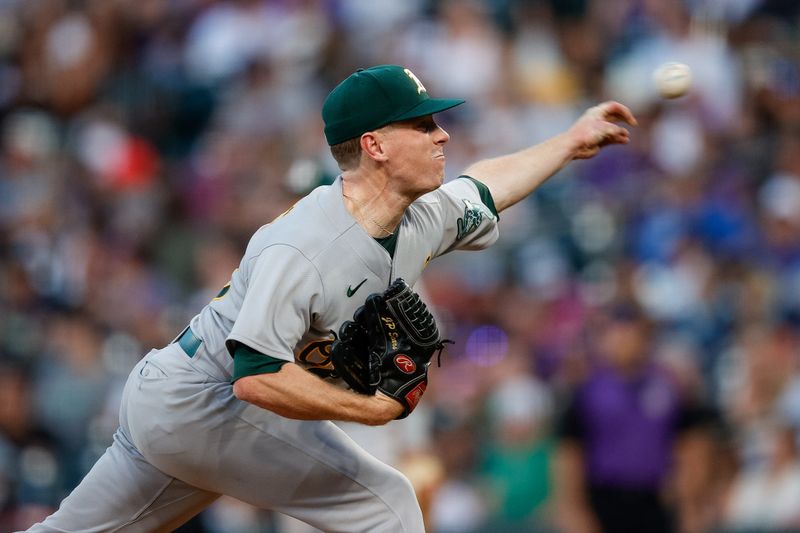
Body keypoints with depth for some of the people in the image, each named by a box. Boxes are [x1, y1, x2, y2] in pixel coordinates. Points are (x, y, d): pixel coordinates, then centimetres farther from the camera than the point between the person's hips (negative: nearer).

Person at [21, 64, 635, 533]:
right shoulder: (301, 249, -28)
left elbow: (479, 190, 22)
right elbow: (258, 378, -33)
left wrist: (572, 141, 23)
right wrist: (373, 408, -28)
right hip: (212, 409, -9)